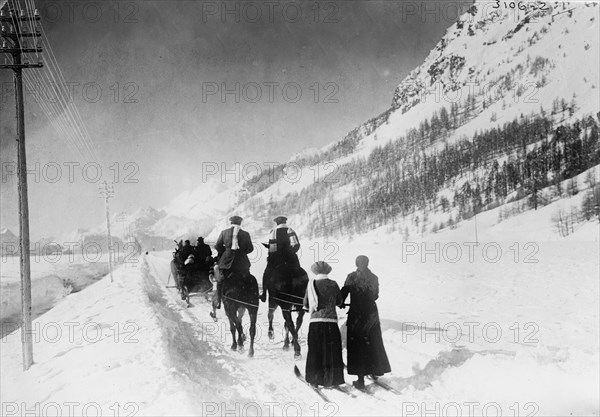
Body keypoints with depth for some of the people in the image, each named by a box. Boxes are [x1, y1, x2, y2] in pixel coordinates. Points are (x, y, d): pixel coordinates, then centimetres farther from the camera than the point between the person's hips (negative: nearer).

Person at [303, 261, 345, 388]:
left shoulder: (311, 284, 1)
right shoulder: (333, 284, 0)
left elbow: (306, 304, 6)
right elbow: (339, 302, 12)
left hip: (315, 321, 1)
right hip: (331, 321, 0)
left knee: (315, 351, 8)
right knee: (332, 352, 7)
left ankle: (314, 379, 9)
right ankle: (330, 380, 7)